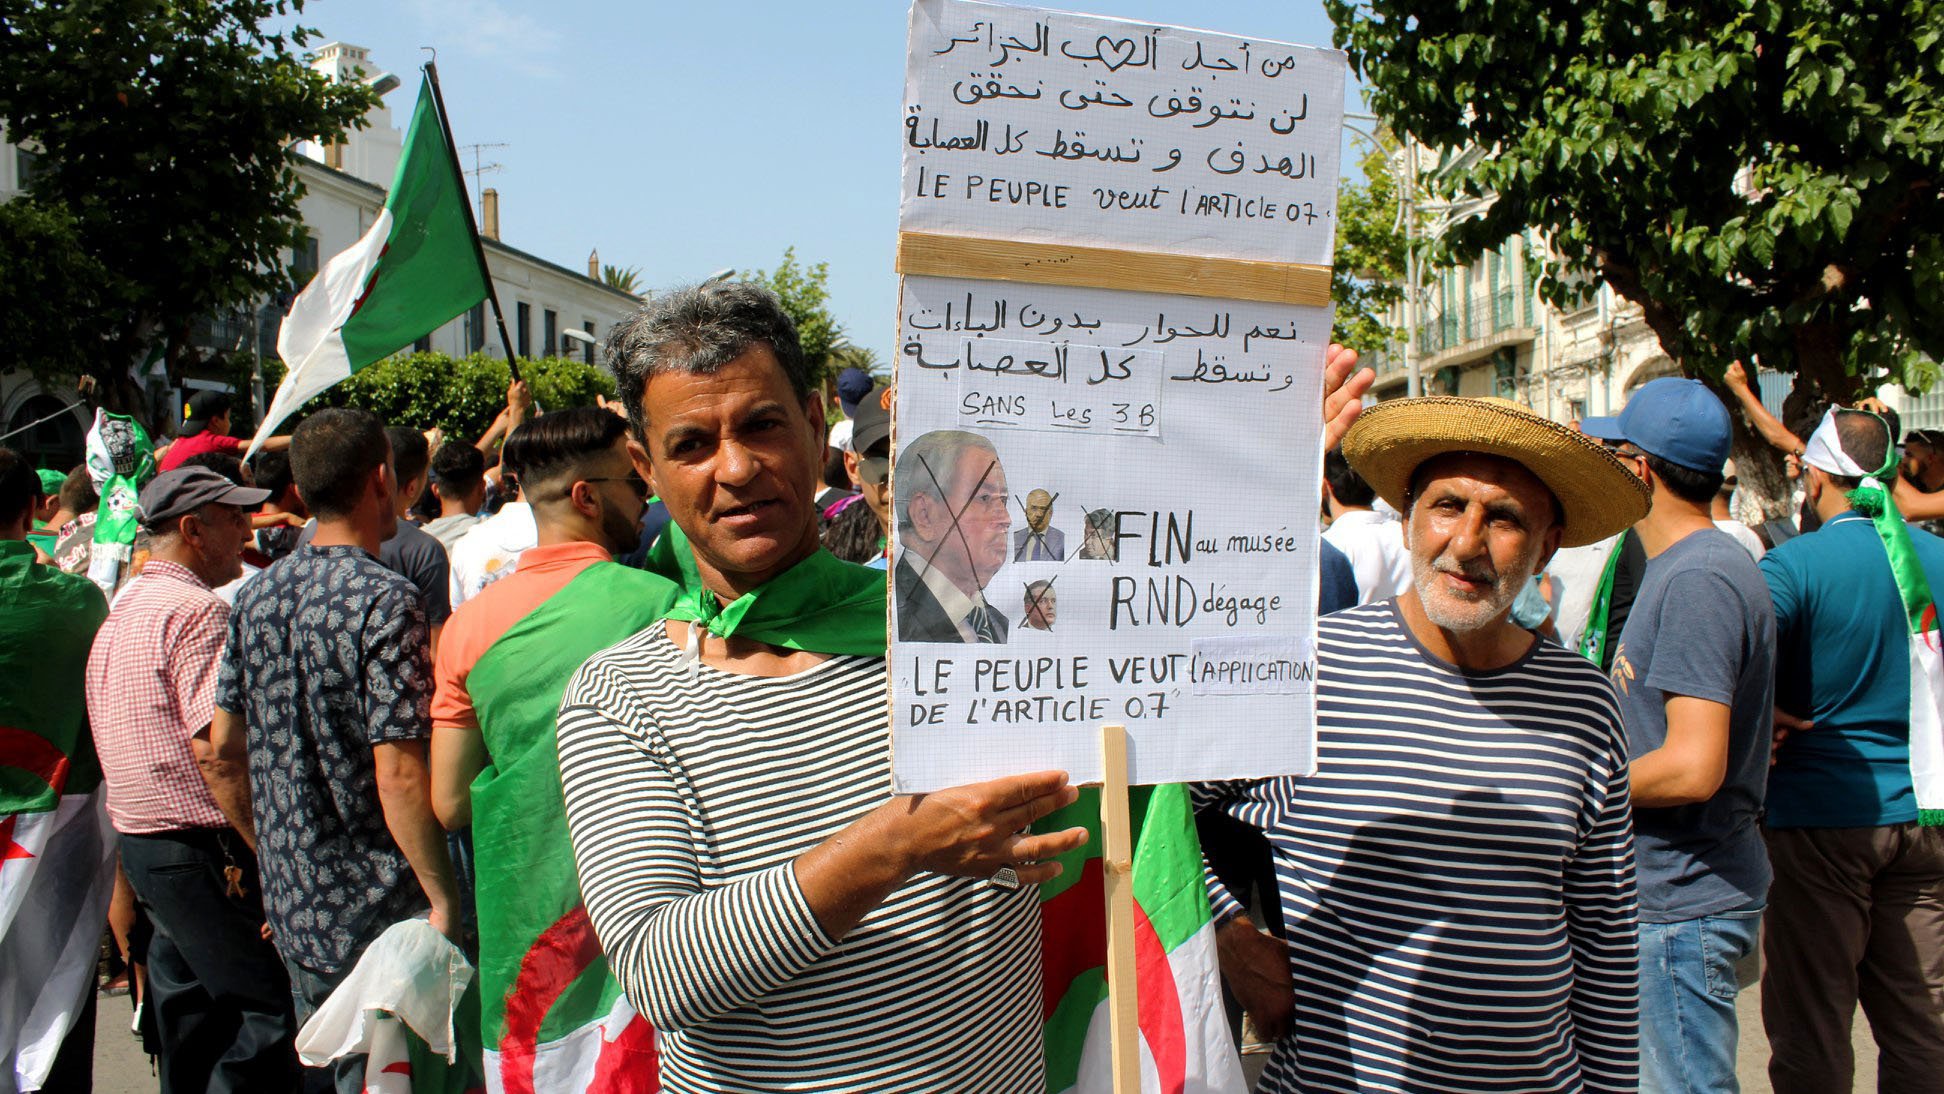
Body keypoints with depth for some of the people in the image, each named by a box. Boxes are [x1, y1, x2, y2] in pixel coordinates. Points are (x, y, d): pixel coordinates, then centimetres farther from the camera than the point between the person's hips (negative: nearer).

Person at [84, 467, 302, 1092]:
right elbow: (215, 750, -21)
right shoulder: (197, 611, -15)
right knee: (269, 1017, -6)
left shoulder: (123, 611, 17)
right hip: (201, 846, -10)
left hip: (139, 838, 10)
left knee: (190, 1031, 16)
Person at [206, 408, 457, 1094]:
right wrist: (444, 900, -16)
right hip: (374, 910, -7)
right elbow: (397, 774, -24)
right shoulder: (384, 600, -19)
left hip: (291, 902, 7)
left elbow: (223, 743, 10)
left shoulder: (257, 596, 3)